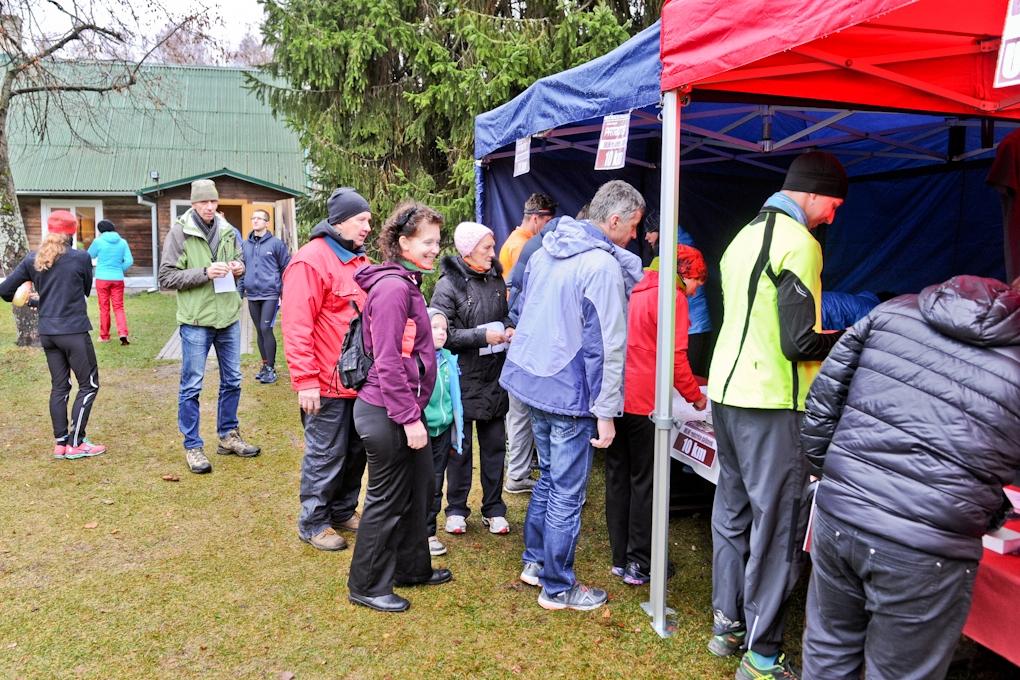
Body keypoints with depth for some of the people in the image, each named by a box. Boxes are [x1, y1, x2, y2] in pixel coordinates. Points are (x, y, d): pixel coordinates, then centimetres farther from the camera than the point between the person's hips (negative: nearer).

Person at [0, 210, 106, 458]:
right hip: (74, 331, -5)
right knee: (89, 384, 5)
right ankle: (75, 443, 3)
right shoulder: (81, 258, -9)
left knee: (59, 386, 13)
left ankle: (60, 443, 16)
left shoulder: (32, 260, 3)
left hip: (47, 332, 6)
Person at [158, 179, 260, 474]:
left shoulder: (228, 231, 6)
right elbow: (166, 277, -10)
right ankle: (192, 447, 15)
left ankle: (228, 435, 31)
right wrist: (204, 272, -21)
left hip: (229, 317, 5)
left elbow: (239, 260, 21)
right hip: (196, 320, -5)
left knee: (232, 381, 15)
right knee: (191, 386, 3)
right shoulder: (179, 232, -8)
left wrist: (239, 268, -3)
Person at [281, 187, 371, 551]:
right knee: (326, 455, 4)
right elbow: (297, 327, -20)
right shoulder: (311, 261, -15)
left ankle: (343, 511, 35)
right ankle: (313, 523, 20)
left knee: (356, 450, 18)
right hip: (328, 384, -8)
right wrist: (305, 381, -21)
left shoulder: (358, 260, 12)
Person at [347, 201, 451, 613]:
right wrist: (409, 418, -21)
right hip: (388, 413, -10)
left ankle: (413, 567, 37)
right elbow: (388, 363, -23)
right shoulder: (393, 287, -20)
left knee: (418, 490, 20)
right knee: (387, 501, 4)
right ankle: (367, 587, 20)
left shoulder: (407, 283, 11)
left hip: (405, 410, 10)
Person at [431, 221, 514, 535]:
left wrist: (508, 329, 0)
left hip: (494, 378, 5)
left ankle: (494, 509, 25)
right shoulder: (448, 285, -12)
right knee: (460, 445, 8)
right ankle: (456, 509, 23)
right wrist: (483, 336, -20)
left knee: (495, 444, 12)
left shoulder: (495, 279, 7)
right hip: (463, 379, -5)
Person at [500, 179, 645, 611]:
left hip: (532, 381, 9)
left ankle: (535, 562, 35)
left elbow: (525, 312, 18)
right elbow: (607, 345, -19)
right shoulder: (604, 266, -18)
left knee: (549, 478, 23)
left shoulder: (546, 251, 9)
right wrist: (606, 411, -16)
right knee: (567, 495, 4)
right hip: (571, 395, -9)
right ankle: (557, 588, 17)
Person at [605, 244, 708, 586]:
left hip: (615, 397, 8)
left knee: (617, 477, 12)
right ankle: (639, 564, 10)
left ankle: (620, 558, 21)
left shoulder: (636, 291, 17)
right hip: (644, 402, -8)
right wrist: (695, 396, 1)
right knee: (645, 482, 3)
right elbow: (675, 356, -12)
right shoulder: (672, 297, -8)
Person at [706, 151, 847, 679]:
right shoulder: (798, 243, -13)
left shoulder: (744, 236, 14)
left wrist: (831, 338, 19)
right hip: (770, 403, -9)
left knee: (733, 511, 16)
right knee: (776, 525, 1)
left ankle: (727, 625, 28)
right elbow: (799, 343, -18)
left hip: (725, 392, 9)